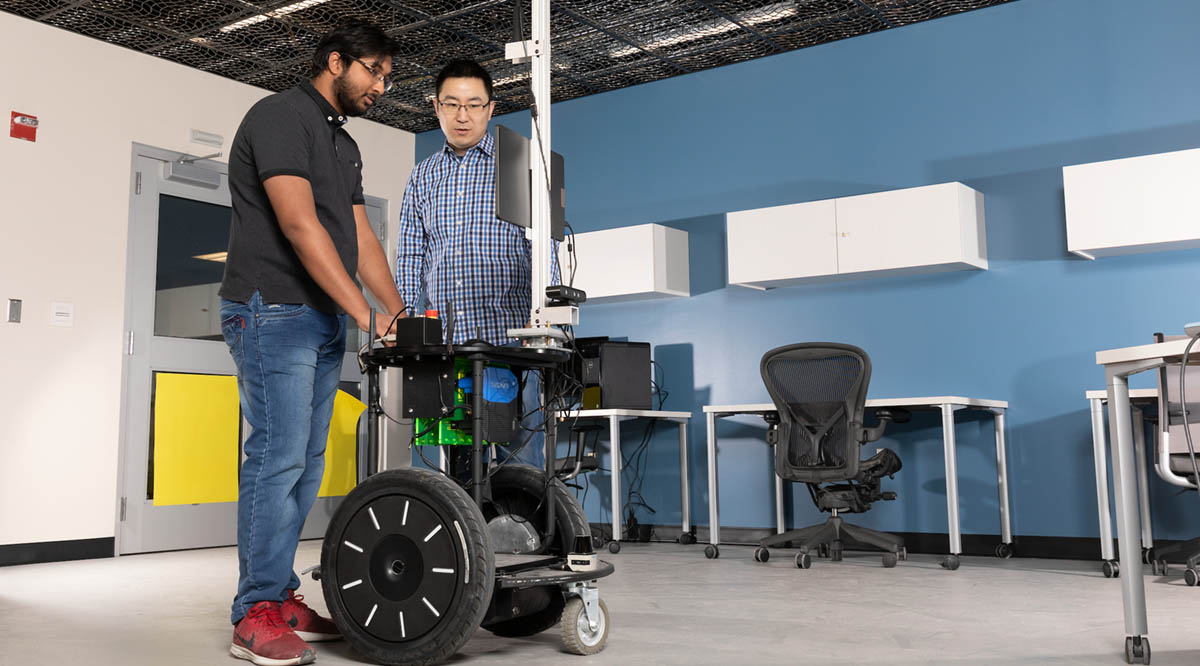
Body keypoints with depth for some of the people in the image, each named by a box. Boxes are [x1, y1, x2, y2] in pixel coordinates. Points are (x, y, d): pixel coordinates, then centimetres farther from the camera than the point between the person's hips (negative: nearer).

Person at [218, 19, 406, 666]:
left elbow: (360, 236, 18)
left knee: (305, 463, 8)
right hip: (273, 311, -9)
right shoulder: (279, 116, -8)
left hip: (324, 319, 9)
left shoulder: (343, 145, 21)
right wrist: (366, 314, -23)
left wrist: (401, 314, 7)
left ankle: (280, 596, 15)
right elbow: (299, 225, -19)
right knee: (278, 455, -11)